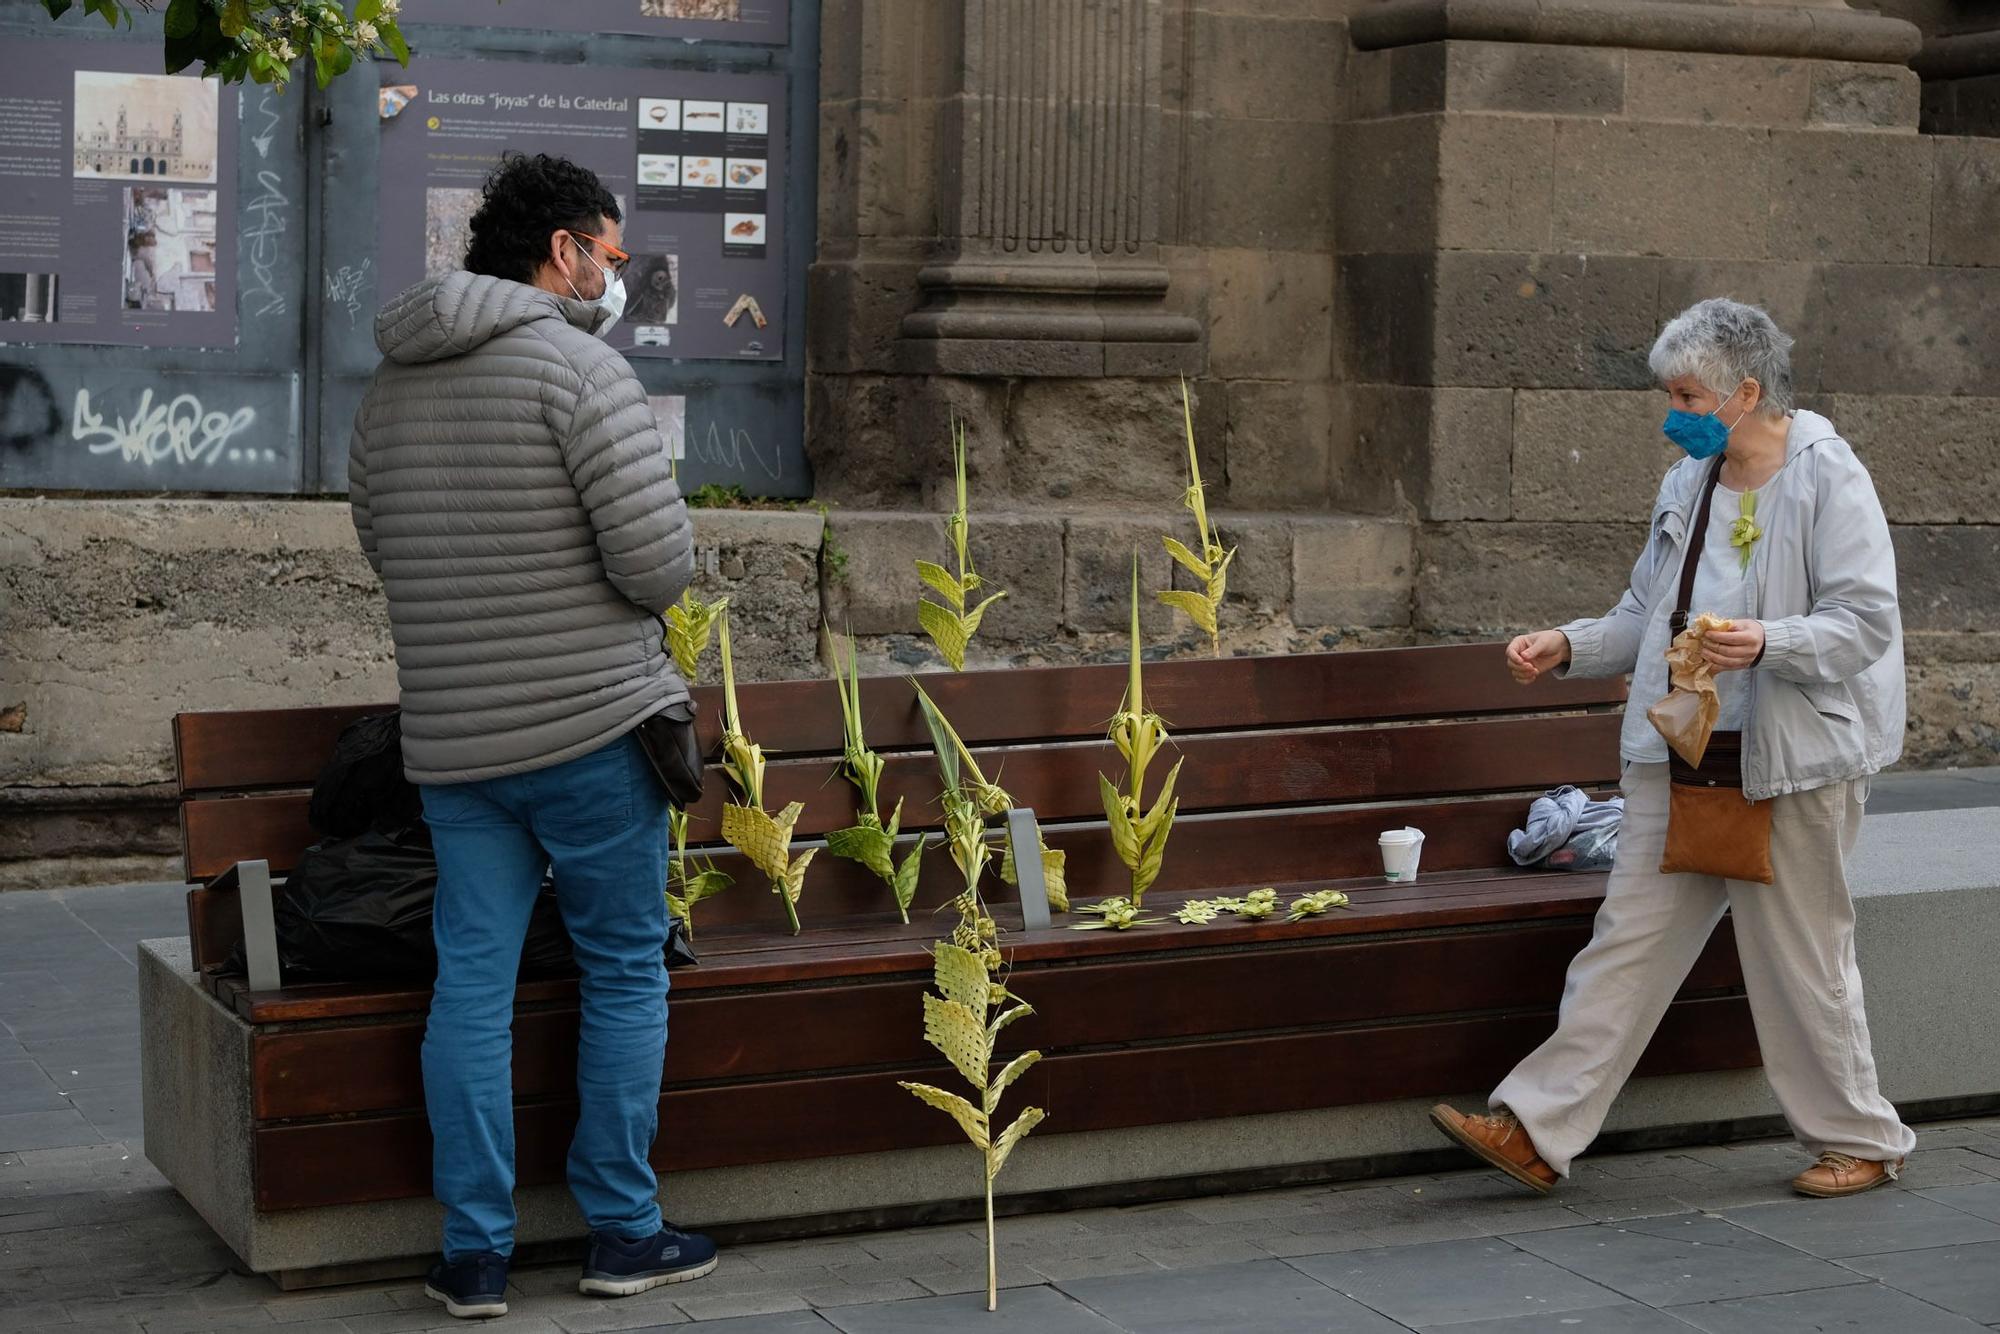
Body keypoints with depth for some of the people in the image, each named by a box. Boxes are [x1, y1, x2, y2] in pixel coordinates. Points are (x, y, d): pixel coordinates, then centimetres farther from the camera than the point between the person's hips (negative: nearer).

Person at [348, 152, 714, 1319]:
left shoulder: (391, 390, 11)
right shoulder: (579, 365, -12)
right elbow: (659, 561, -17)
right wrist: (662, 577, 4)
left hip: (451, 734, 6)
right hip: (592, 724, -5)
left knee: (472, 983, 7)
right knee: (626, 970, 8)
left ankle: (477, 1254, 10)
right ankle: (623, 1232, 15)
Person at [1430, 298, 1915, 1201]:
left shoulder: (1829, 479, -9)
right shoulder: (1688, 484, 13)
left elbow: (1865, 620, -14)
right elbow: (1645, 616, 19)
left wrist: (1768, 643, -30)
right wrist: (1569, 647, 3)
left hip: (1792, 760, -6)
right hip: (1681, 753, 6)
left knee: (1799, 955, 4)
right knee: (1631, 937, 3)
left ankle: (1859, 1140, 22)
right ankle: (1536, 1130, 1)